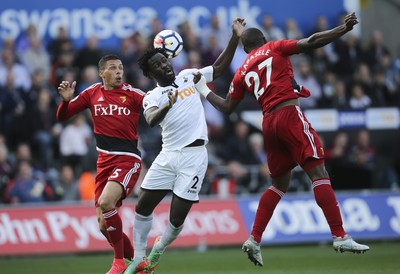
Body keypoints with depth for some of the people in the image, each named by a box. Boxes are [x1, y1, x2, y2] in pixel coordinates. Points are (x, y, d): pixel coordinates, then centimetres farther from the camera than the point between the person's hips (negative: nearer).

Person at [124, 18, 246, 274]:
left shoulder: (188, 77, 10)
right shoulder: (151, 97, 3)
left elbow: (220, 67, 14)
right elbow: (151, 120, -19)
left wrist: (235, 37, 3)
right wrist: (168, 106, -40)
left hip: (194, 156, -1)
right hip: (167, 156, 1)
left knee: (177, 218, -5)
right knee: (143, 207, 1)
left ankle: (157, 253, 21)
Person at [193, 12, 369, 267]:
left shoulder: (242, 72, 19)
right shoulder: (275, 48, 8)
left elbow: (227, 107, 23)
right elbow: (311, 43, -4)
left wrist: (204, 91, 38)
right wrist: (344, 28, -1)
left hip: (269, 122, 6)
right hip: (290, 114, -6)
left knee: (280, 184, 18)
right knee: (319, 173, -9)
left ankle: (254, 240, 11)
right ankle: (340, 237, -18)